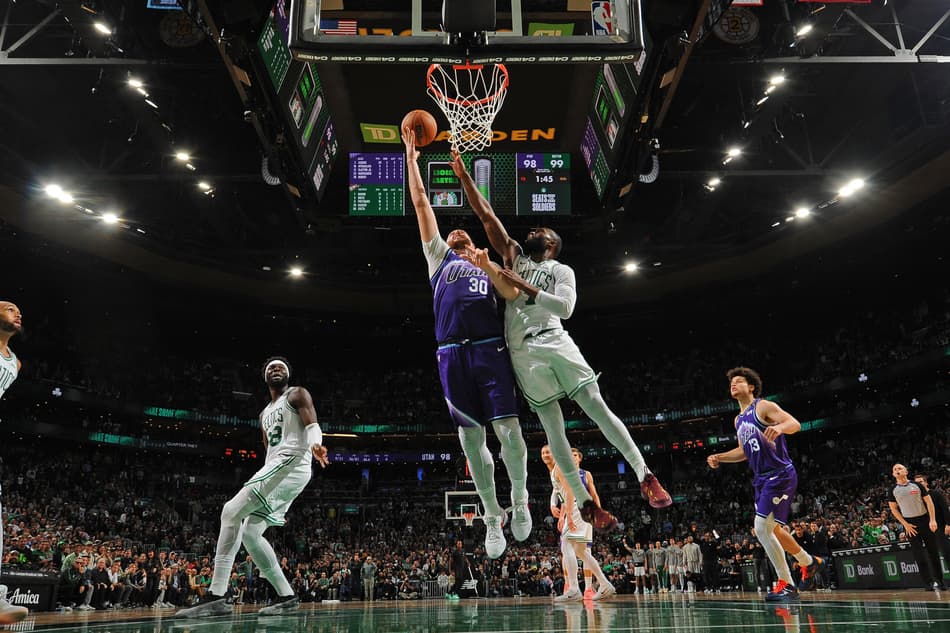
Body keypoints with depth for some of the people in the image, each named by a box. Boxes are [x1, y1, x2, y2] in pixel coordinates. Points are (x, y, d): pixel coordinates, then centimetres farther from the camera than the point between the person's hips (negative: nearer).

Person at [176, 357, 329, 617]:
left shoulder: (297, 395, 5)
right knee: (250, 532, 6)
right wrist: (263, 485, 27)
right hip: (275, 467, 10)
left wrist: (315, 445, -35)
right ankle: (286, 595, 9)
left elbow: (312, 424, -13)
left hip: (292, 462, -10)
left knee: (232, 511, -18)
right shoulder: (265, 414, 29)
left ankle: (215, 596, -22)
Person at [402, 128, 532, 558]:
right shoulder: (439, 258, 24)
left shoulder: (489, 267, 23)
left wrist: (488, 266, -8)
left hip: (490, 350, -1)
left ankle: (520, 498, 13)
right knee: (470, 437, 2)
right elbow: (421, 202, 22)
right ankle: (492, 517, 14)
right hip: (452, 355, 1)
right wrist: (411, 157, 22)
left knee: (508, 429, -11)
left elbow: (513, 294, 2)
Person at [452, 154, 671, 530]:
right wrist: (463, 176, 10)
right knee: (553, 427, -1)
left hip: (554, 342, -2)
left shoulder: (562, 271, 13)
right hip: (522, 353, 2)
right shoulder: (514, 256, 21)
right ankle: (584, 502, 3)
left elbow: (565, 308, -7)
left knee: (598, 408, -9)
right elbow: (486, 216, 15)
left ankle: (644, 476, 0)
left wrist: (525, 286, -12)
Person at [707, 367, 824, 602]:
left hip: (780, 475, -9)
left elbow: (795, 423, -21)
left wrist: (779, 427, -43)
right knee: (772, 529, 16)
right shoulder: (738, 420, 16)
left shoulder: (764, 407, -8)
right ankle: (810, 562, 38)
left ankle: (786, 585, -3)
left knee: (762, 528, -15)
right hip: (762, 479, 9)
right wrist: (719, 457, 12)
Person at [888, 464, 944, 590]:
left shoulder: (917, 485, 0)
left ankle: (939, 580, 14)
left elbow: (929, 502, -1)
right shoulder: (893, 491, 2)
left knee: (933, 551, 5)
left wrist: (932, 520, -11)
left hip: (924, 520, 0)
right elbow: (894, 509, 4)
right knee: (918, 554, -3)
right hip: (910, 524, 0)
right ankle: (930, 582, -1)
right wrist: (905, 524, -5)